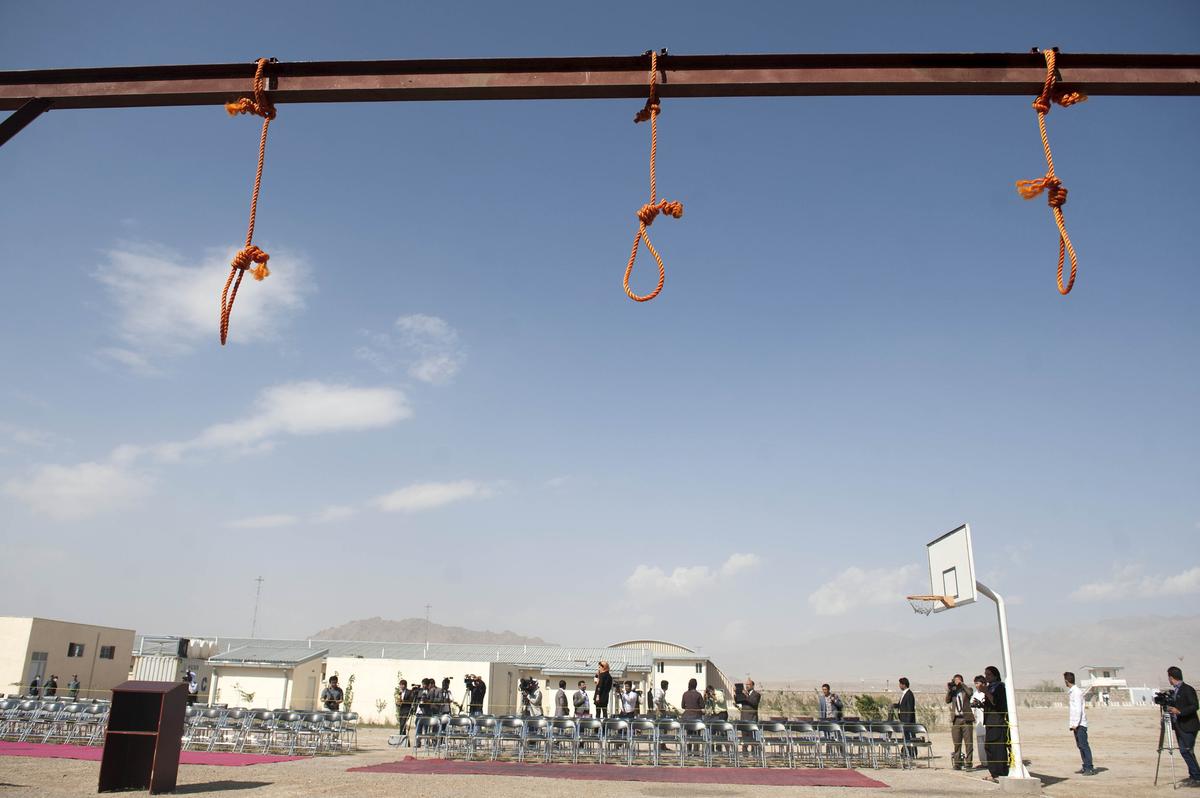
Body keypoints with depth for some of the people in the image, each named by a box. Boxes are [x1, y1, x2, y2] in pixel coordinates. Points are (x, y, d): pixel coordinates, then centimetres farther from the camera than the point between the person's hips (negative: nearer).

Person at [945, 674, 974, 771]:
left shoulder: (966, 690, 7)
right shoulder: (952, 691, 13)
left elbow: (970, 693, -17)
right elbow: (947, 701, -2)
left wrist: (961, 684, -11)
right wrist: (949, 689, -8)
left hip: (966, 719, -2)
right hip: (956, 720, 2)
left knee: (968, 742, -4)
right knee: (956, 743, 4)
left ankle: (968, 763, 0)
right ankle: (957, 763, 9)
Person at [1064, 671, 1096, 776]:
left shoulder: (1076, 692, -13)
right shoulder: (1071, 692, 15)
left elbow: (1078, 709, -18)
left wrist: (1075, 724, -19)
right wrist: (1072, 724, 18)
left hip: (1080, 723, -9)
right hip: (1075, 724, 9)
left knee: (1084, 745, -9)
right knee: (1080, 745, 11)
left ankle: (1090, 768, -8)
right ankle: (1086, 767, 15)